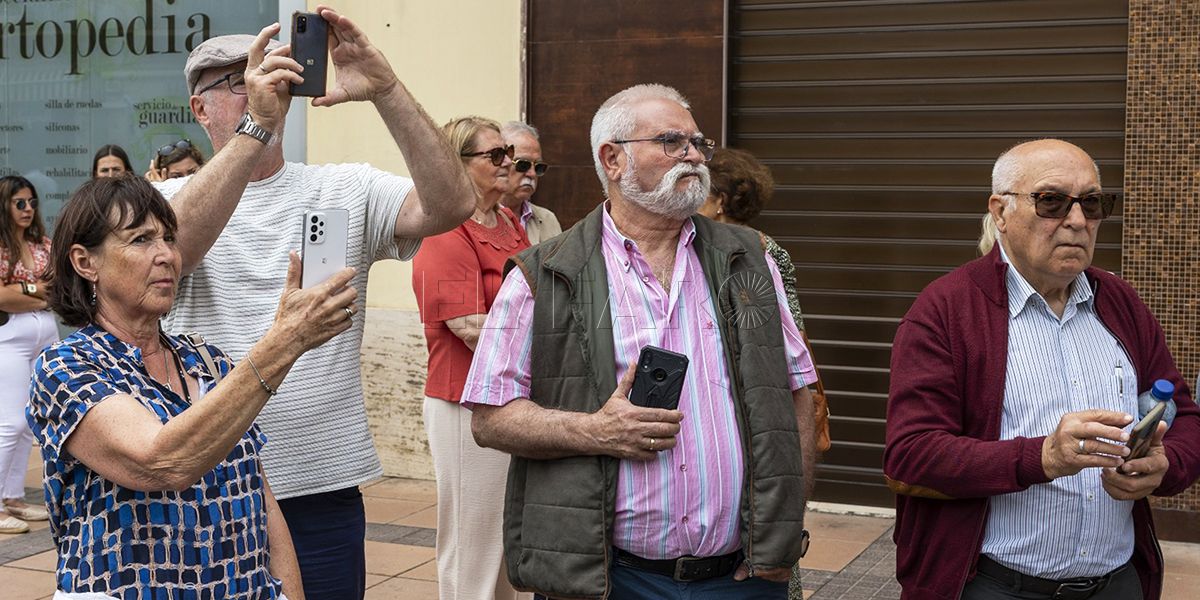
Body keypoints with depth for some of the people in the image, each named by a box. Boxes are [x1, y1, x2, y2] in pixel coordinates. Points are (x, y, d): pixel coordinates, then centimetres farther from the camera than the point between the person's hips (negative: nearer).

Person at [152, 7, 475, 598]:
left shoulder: (347, 191, 4)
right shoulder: (168, 199, 2)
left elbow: (451, 203, -12)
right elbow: (170, 249, -22)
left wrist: (384, 89, -23)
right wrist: (256, 125, -29)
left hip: (324, 488, 1)